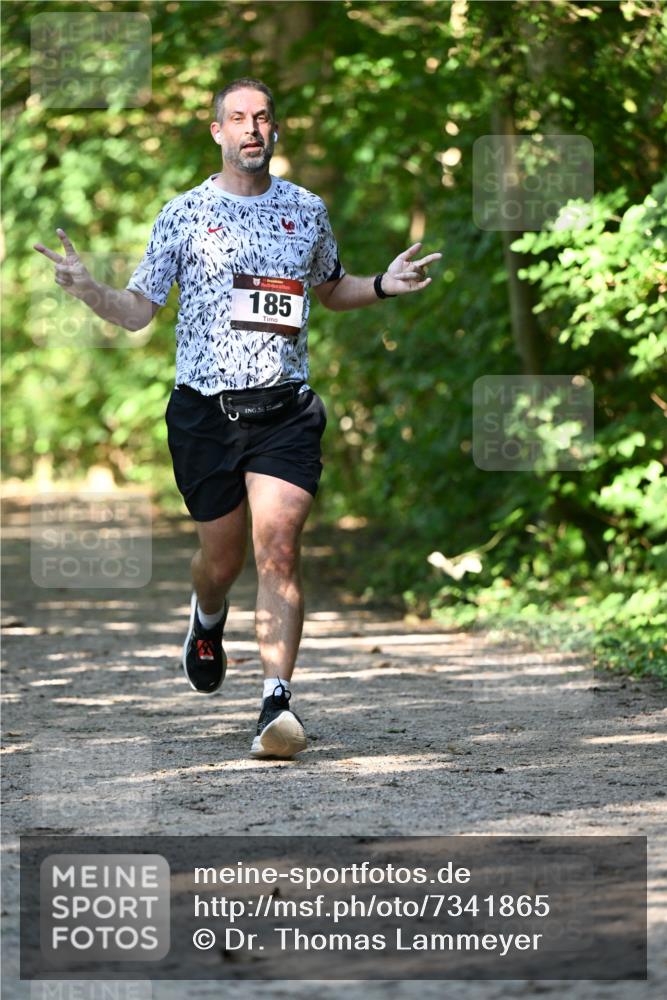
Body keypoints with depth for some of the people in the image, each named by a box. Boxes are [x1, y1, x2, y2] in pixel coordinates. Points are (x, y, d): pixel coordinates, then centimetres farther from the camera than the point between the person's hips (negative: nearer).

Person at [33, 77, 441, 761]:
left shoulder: (307, 210, 10)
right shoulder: (184, 215, 3)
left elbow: (331, 290, 27)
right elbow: (138, 310, 3)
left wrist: (383, 286, 8)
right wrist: (86, 288, -16)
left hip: (285, 410, 0)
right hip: (204, 410, 0)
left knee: (278, 548, -15)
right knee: (222, 556, 9)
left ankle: (277, 702, -19)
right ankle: (207, 620, 46)